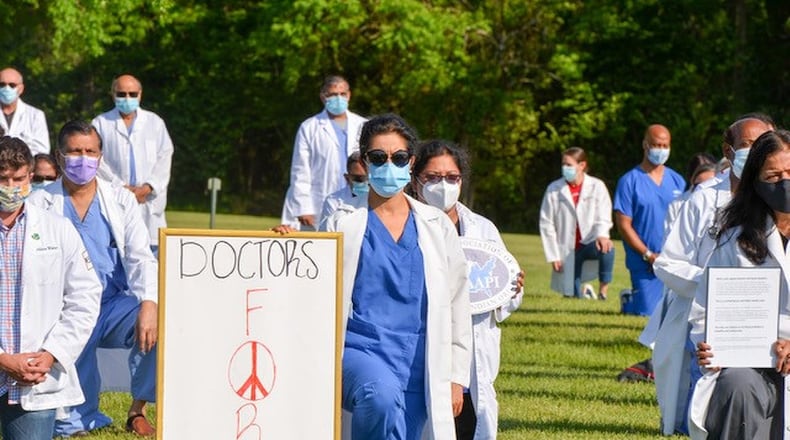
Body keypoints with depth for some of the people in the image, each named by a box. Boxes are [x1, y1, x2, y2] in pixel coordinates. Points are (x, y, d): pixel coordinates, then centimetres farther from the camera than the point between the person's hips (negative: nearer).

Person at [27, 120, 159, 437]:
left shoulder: (121, 200, 10)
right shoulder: (39, 204, 5)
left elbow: (141, 259, 0)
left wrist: (149, 305, -20)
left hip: (114, 303, 2)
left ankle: (137, 411, -8)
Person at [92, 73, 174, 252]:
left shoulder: (154, 122, 15)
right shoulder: (101, 123, 9)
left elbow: (164, 158, 7)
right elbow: (97, 161, 1)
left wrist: (148, 187, -8)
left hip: (149, 201, 1)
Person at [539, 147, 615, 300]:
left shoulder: (597, 186, -3)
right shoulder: (554, 189, -1)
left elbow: (603, 218, -9)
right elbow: (546, 225, 1)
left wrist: (602, 235, -33)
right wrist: (553, 256, -4)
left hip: (590, 243, -1)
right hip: (568, 249, 1)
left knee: (606, 248, -37)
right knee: (572, 296, -3)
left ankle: (603, 288, -17)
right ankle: (583, 291, 35)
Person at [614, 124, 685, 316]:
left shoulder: (677, 181, 10)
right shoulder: (629, 181, -3)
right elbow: (623, 225, -6)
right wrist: (649, 255, -11)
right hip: (644, 264, -4)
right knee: (647, 311, -5)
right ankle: (628, 300, 27)